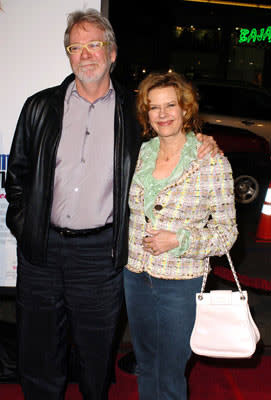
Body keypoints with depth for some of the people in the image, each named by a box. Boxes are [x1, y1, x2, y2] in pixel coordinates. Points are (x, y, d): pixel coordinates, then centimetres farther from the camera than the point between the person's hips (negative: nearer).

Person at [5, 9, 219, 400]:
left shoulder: (134, 113, 3)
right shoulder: (40, 107, 5)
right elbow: (18, 173, 11)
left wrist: (199, 147, -5)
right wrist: (22, 224, 3)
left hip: (100, 253, -1)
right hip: (41, 251, 2)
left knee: (96, 352, 16)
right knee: (38, 351, 15)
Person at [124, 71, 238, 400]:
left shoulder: (212, 163, -10)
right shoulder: (139, 155, 2)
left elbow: (227, 231, -8)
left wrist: (179, 240, -20)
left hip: (180, 282, -4)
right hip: (135, 275, 4)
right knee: (145, 365, 21)